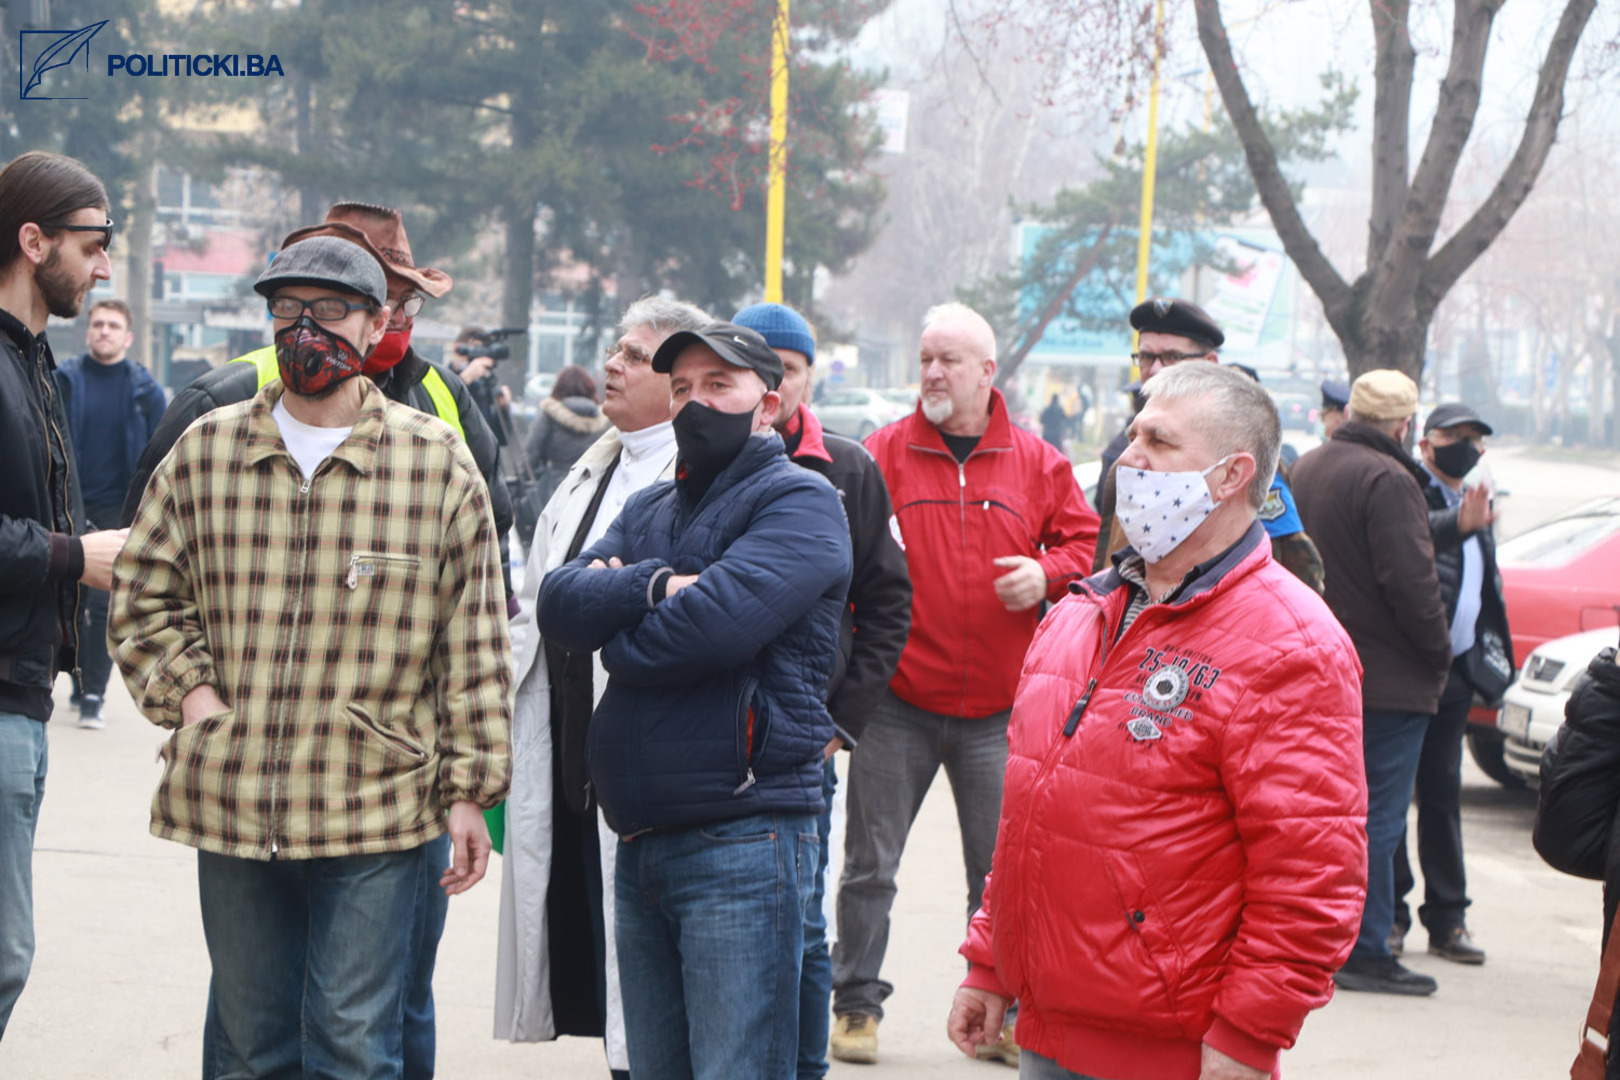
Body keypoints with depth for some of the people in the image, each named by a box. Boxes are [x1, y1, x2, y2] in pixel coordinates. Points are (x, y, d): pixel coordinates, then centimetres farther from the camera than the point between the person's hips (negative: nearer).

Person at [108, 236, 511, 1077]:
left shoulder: (439, 462, 0)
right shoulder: (205, 450, 6)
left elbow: (475, 645, 2)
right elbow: (142, 597, 14)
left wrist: (469, 788, 0)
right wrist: (189, 692, -2)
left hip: (377, 812, -2)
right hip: (231, 808, 3)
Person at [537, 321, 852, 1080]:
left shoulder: (799, 500, -4)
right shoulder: (649, 510, 20)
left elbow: (720, 621, -20)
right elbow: (559, 603, 4)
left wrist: (618, 634, -2)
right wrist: (655, 586, -13)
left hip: (741, 839, -8)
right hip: (641, 840, 8)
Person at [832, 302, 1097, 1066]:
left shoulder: (1036, 464, 5)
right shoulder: (884, 454, 0)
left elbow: (1084, 543, 11)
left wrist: (1047, 574, -9)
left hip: (996, 709, 1)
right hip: (897, 703, -1)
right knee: (870, 863, 5)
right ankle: (856, 1003, 17)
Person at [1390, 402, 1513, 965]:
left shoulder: (1473, 507, 19)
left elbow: (1488, 591, 26)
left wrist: (1493, 656, 18)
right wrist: (1459, 526, -46)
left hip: (1455, 673, 7)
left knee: (1443, 792, 11)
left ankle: (1446, 919, 15)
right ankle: (1389, 914, 5)